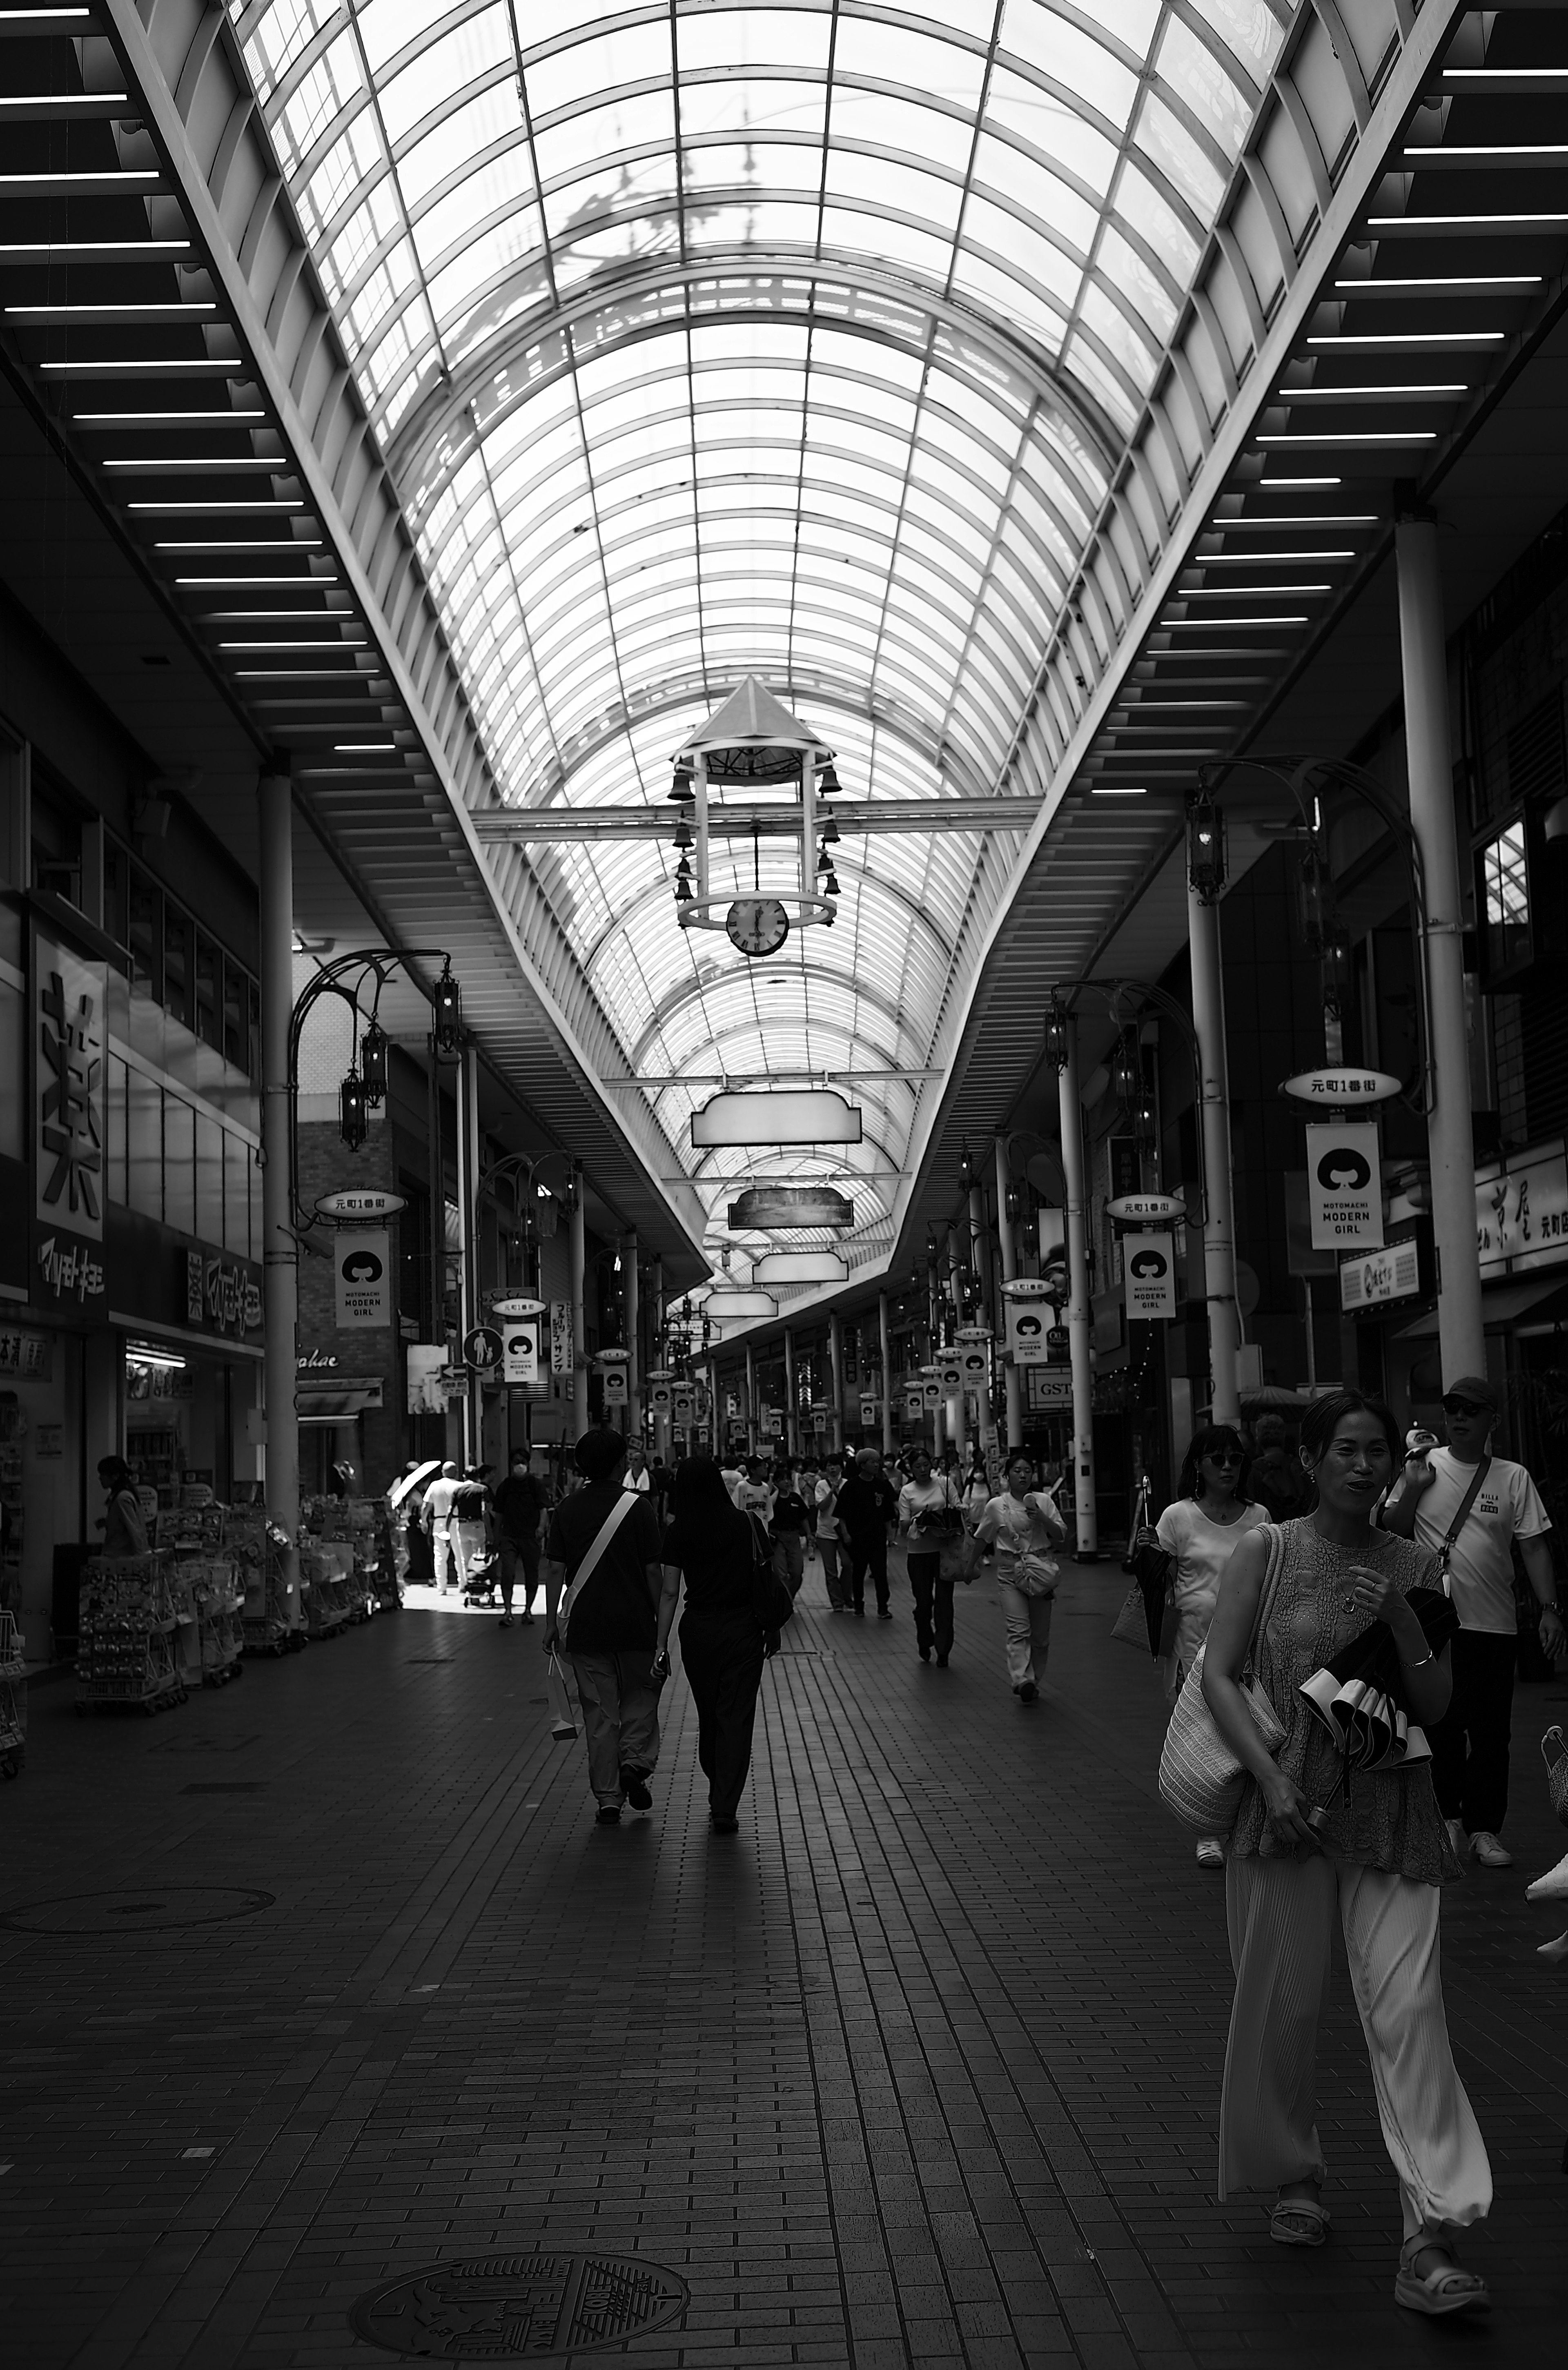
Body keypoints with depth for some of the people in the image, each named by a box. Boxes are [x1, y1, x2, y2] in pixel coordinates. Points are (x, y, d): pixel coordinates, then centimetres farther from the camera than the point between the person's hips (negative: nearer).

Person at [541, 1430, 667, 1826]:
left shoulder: (567, 1510, 2)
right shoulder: (638, 1507, -6)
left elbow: (555, 1571, 2)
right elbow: (653, 1571, -5)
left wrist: (551, 1622, 8)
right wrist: (660, 1621, 2)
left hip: (584, 1625, 2)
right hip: (635, 1622, -2)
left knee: (599, 1711, 7)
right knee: (642, 1695, 19)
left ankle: (608, 1799, 8)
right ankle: (635, 1760, -2)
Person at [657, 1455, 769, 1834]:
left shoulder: (678, 1532, -4)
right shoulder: (742, 1523, -3)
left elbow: (669, 1593, -4)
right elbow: (758, 1574, 2)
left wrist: (661, 1643, 2)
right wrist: (767, 1625, 12)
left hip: (698, 1629, 1)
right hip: (742, 1628, -1)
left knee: (709, 1718, 17)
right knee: (735, 1719, 0)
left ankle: (718, 1798, 29)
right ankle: (725, 1810, -6)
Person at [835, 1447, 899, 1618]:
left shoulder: (882, 1485, 6)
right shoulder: (852, 1486, -6)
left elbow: (887, 1514, 14)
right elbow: (842, 1514, -5)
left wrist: (889, 1532, 9)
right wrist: (845, 1533, -11)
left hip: (878, 1536, 2)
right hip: (857, 1537, -2)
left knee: (880, 1572, -5)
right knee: (858, 1572, 9)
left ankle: (883, 1609, -5)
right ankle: (858, 1607, 21)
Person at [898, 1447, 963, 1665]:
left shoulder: (944, 1484, 4)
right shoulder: (907, 1491, 4)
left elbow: (958, 1511, 6)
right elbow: (903, 1525, 2)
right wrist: (917, 1521, -18)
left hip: (944, 1549, 0)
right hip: (919, 1551, 0)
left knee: (944, 1600, -3)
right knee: (923, 1601, 5)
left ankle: (943, 1650, 4)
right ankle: (925, 1644, 28)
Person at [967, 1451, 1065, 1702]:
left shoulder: (1044, 1501, 3)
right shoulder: (997, 1506, 2)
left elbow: (1061, 1534, 2)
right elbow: (981, 1538, 14)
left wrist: (1042, 1519, -14)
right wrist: (970, 1566, 21)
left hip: (1041, 1569, 2)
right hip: (1010, 1571, -2)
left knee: (1040, 1634, 7)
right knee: (1018, 1629, -16)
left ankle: (1034, 1682, 21)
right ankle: (1022, 1681, -29)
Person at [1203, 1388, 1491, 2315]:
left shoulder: (1415, 1566, 5)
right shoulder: (1266, 1554, 0)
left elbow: (1436, 1707, 2)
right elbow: (1220, 1673, -5)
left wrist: (1402, 1619, -14)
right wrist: (1272, 1777, -16)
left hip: (1390, 1812, 1)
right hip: (1286, 1803, -1)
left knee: (1409, 2010, -9)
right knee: (1283, 2006, 8)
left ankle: (1432, 2240, -8)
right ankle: (1296, 2178, 31)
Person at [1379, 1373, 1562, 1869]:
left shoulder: (1513, 1478, 4)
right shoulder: (1424, 1466, 3)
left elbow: (1535, 1546, 3)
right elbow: (1391, 1531, 4)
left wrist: (1549, 1610, -4)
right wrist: (1413, 1489, -10)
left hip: (1494, 1624, 0)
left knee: (1490, 1733, 3)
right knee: (1440, 1726, 7)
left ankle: (1484, 1828, 11)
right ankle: (1449, 1818, 20)